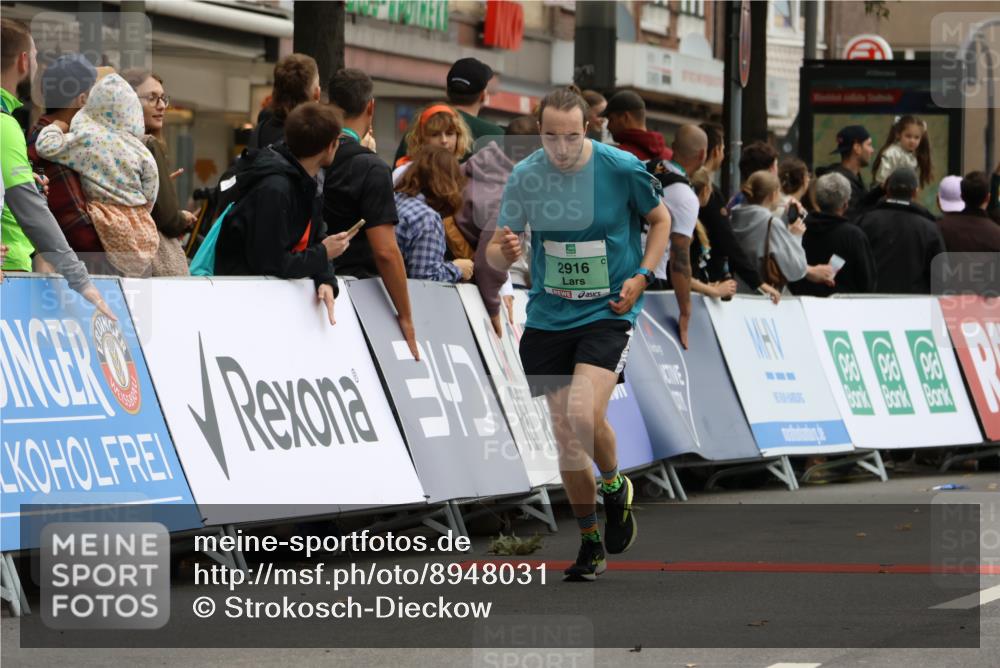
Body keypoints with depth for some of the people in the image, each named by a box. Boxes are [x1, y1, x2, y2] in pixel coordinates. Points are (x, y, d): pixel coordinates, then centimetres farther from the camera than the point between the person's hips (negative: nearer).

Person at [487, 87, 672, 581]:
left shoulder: (622, 168, -11)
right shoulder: (524, 177, -6)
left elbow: (660, 218, 8)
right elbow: (496, 255, 0)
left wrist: (642, 275, -6)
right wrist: (502, 252, -24)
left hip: (608, 313, -3)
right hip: (548, 318, 3)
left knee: (583, 415, -24)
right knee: (565, 436, 3)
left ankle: (614, 487, 8)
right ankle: (590, 542, 21)